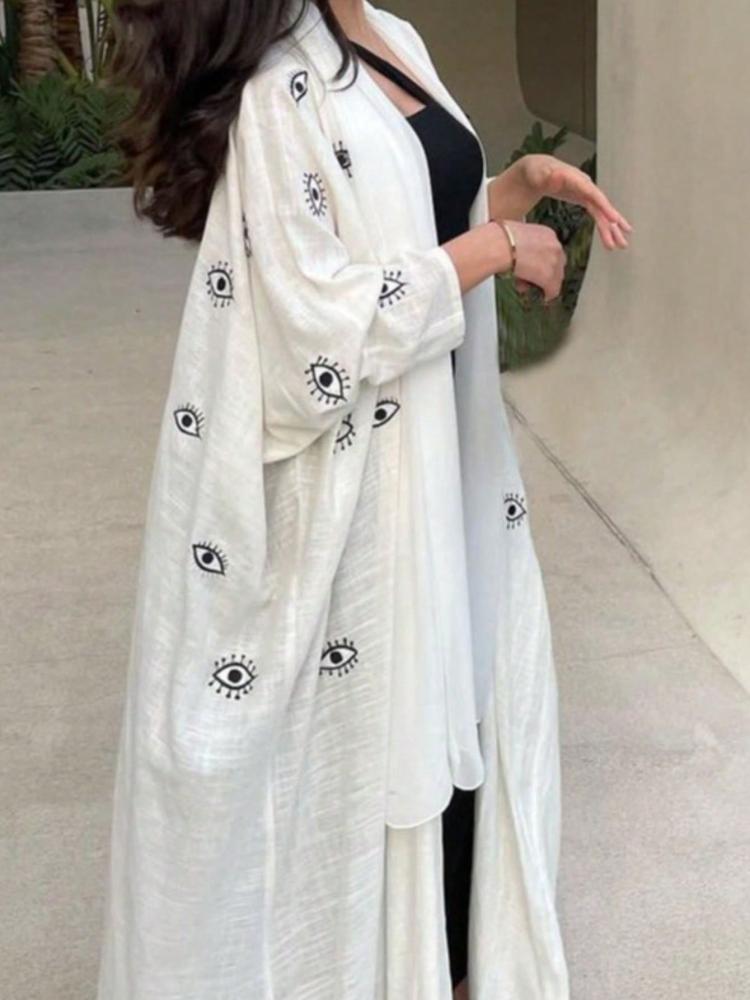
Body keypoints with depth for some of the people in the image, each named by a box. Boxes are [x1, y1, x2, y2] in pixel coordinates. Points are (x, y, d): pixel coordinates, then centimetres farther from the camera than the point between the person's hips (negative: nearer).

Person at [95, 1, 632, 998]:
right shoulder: (274, 84, -18)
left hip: (443, 448, 9)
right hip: (346, 475, -9)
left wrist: (522, 182, 3)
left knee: (453, 693, 18)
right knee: (362, 721, 7)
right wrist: (492, 249, -16)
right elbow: (320, 330, -24)